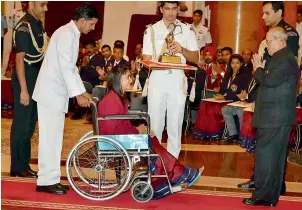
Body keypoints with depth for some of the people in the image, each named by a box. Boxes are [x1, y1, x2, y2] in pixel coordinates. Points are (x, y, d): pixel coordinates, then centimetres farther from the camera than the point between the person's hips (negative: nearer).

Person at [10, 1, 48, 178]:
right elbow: (20, 59, -19)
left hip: (37, 78, 9)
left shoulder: (38, 24, 13)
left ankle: (23, 165, 24)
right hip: (25, 78, -9)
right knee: (21, 124, -2)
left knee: (30, 124, 14)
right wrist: (23, 90, -23)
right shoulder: (24, 27, -15)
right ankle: (18, 168, 7)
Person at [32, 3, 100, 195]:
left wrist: (83, 91, 14)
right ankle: (47, 181, -1)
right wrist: (78, 94, -22)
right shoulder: (66, 34, -15)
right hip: (51, 91, -10)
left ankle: (51, 179, 16)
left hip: (57, 92, 10)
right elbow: (65, 67, -21)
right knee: (50, 137, -7)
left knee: (54, 137, 10)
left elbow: (72, 67, 18)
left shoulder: (73, 35, 15)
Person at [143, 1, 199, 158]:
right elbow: (146, 59, 4)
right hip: (157, 79, 0)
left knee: (175, 123, 3)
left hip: (178, 80, 0)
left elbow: (195, 58, 4)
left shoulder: (187, 30, 8)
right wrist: (158, 61, -17)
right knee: (155, 123, 1)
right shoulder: (152, 30, 8)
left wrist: (182, 50, -15)